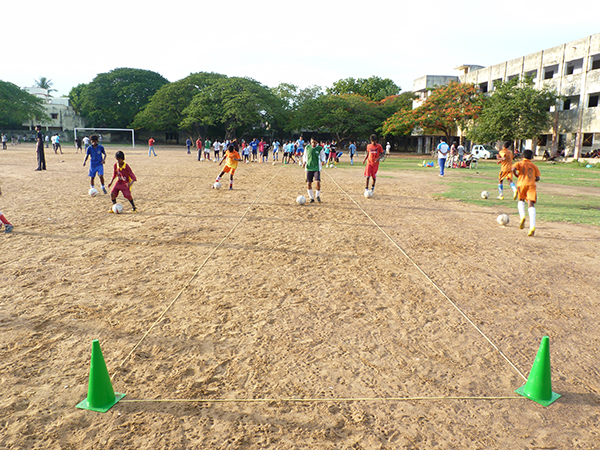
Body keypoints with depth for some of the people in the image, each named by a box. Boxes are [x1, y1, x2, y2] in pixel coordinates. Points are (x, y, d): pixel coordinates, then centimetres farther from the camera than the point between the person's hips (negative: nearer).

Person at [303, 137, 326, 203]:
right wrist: (304, 162, 0)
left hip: (317, 168, -2)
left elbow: (323, 156, 10)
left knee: (317, 182, -18)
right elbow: (305, 156, 17)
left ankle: (318, 196, 8)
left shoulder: (320, 148, 0)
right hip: (309, 168, 2)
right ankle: (311, 198, 15)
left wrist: (323, 161, -11)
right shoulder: (307, 147, 5)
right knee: (308, 183, -2)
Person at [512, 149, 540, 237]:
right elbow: (538, 178, 14)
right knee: (531, 205, -8)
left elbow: (513, 169, -9)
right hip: (531, 185, 1)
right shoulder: (534, 166, 20)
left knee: (521, 200, 24)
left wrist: (516, 175, 9)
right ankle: (532, 226, -22)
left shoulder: (519, 163, 13)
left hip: (521, 184, -1)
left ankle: (522, 216, -5)